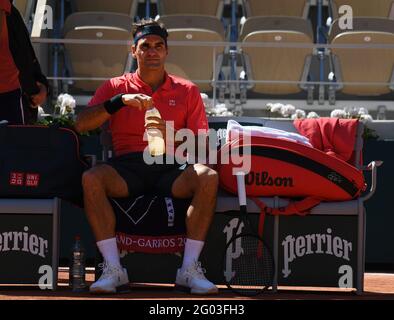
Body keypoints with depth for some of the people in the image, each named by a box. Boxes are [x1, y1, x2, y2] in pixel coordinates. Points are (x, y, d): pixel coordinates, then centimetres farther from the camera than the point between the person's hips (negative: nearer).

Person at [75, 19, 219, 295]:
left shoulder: (187, 91, 16)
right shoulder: (116, 87, 15)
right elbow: (81, 124, 0)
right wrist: (121, 101, -13)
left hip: (171, 168, 0)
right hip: (127, 168, 0)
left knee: (208, 177, -32)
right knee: (92, 178, -32)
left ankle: (190, 269, -29)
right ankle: (113, 269, -30)